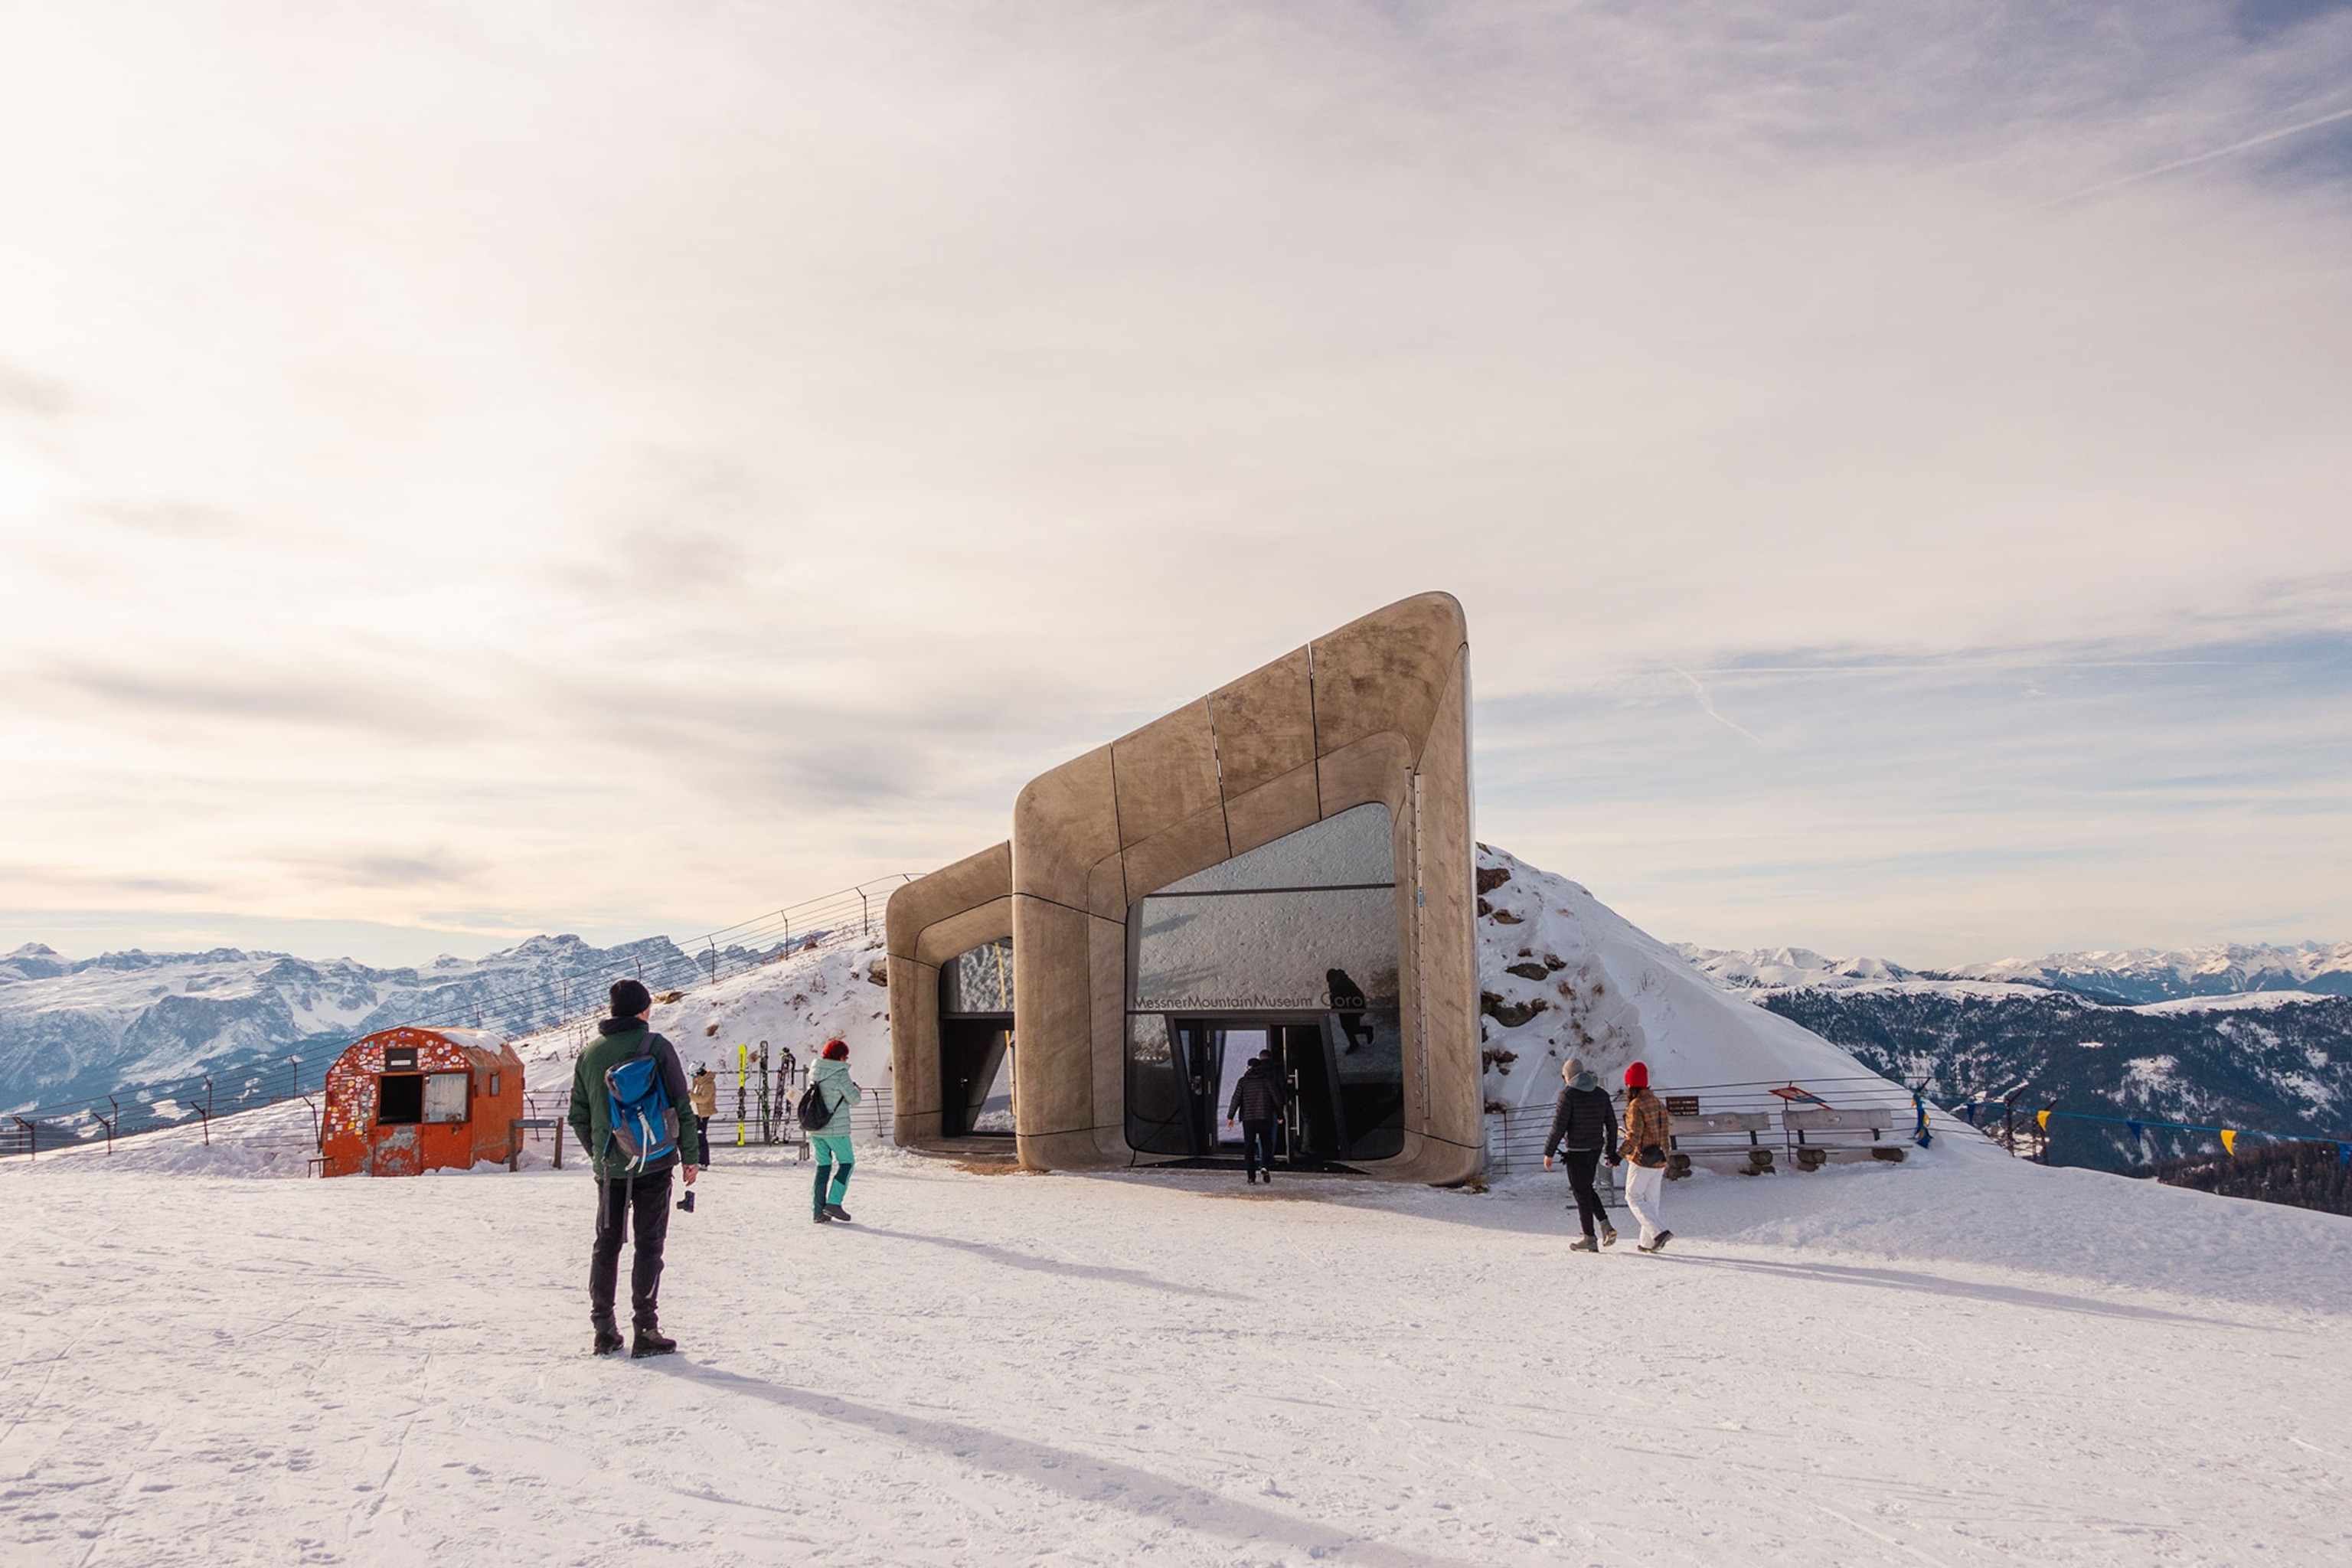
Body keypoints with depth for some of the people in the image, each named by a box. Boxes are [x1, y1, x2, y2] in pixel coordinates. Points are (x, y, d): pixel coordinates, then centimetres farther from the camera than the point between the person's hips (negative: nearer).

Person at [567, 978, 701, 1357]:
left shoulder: (589, 1054, 6)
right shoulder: (656, 1046, -7)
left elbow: (578, 1116, 11)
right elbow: (681, 1105, -7)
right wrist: (691, 1155, 2)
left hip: (609, 1167, 4)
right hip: (653, 1164, -4)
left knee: (606, 1244, 13)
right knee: (649, 1245, 1)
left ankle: (604, 1329, 15)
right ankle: (646, 1331, 0)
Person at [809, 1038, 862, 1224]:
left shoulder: (814, 1074, 8)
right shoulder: (840, 1075, -14)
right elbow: (854, 1099, -12)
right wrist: (857, 1090, 12)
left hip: (815, 1129, 7)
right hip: (836, 1129, -7)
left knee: (823, 1166, 12)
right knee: (846, 1163, 6)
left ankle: (819, 1211, 11)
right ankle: (833, 1203, -4)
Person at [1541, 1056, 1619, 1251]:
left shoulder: (1568, 1094, -13)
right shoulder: (1601, 1094, 6)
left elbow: (1559, 1126, -15)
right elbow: (1612, 1125, 10)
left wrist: (1549, 1152, -8)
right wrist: (1612, 1153, 18)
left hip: (1577, 1151, -6)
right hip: (1595, 1149, 6)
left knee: (1582, 1193, 2)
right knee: (1586, 1188, 22)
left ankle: (1589, 1240, 7)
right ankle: (1606, 1226, 9)